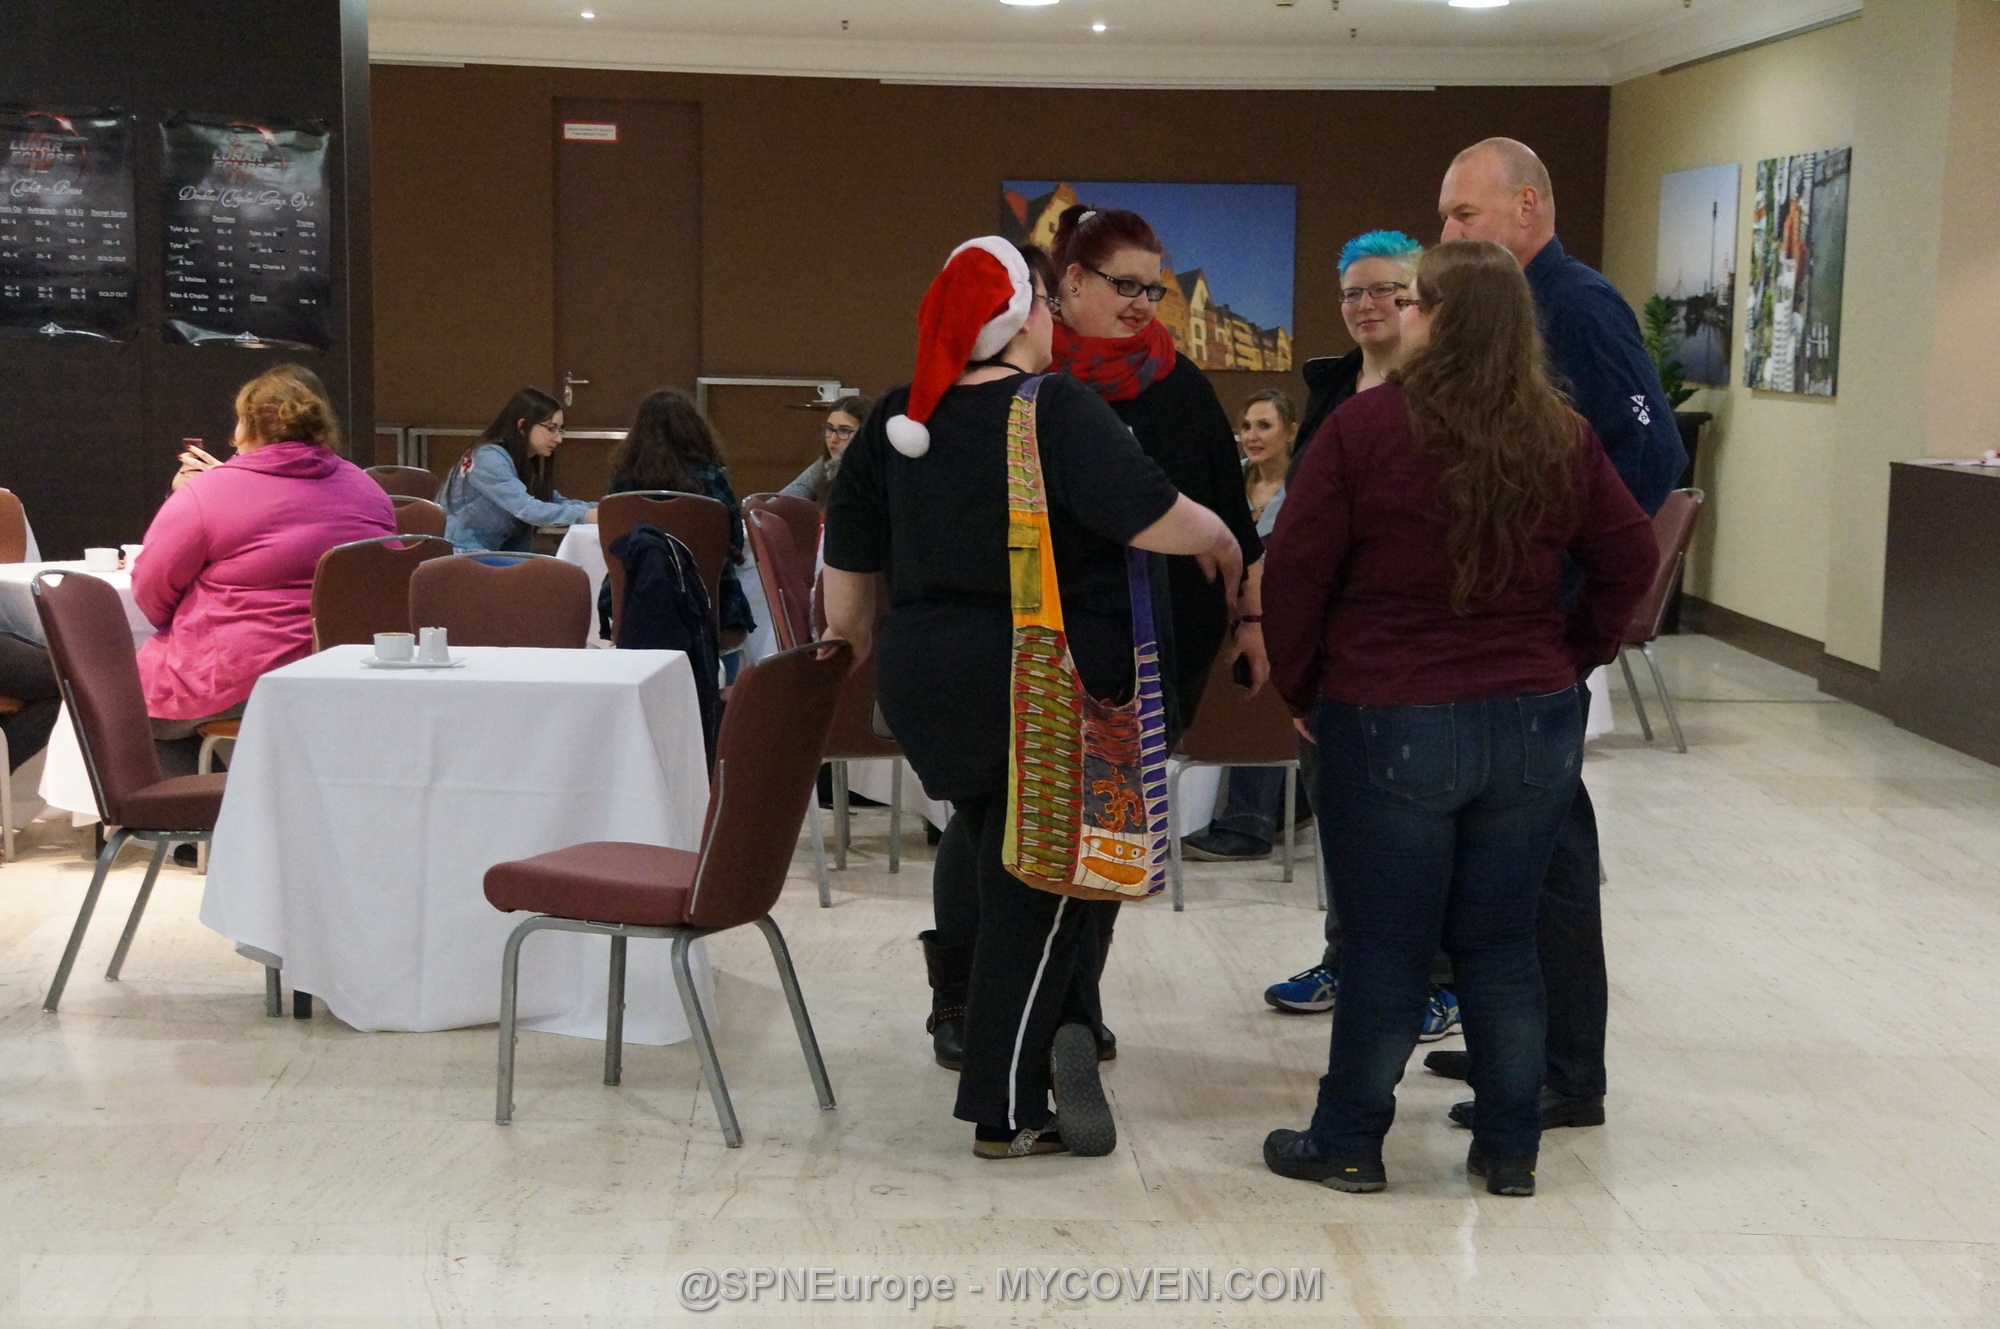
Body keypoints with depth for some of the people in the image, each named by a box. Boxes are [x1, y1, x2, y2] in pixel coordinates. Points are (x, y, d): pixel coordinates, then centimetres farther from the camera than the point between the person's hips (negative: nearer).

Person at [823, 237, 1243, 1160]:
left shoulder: (899, 420, 6)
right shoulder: (1057, 409, -13)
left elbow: (848, 559, 13)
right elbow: (1150, 521, -20)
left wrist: (857, 638, 29)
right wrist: (1219, 539, -1)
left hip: (926, 686, 6)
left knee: (992, 865, 21)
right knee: (1030, 901, 3)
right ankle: (1005, 1114, 9)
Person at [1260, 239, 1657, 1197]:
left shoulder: (1365, 425, -10)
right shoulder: (1562, 439, 2)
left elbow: (1297, 570, -9)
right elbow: (1630, 559, 10)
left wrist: (1300, 688, 3)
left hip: (1389, 724, -4)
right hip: (1534, 723, 4)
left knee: (1383, 945, 7)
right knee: (1501, 940, 14)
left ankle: (1347, 1145, 18)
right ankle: (1511, 1151, 21)